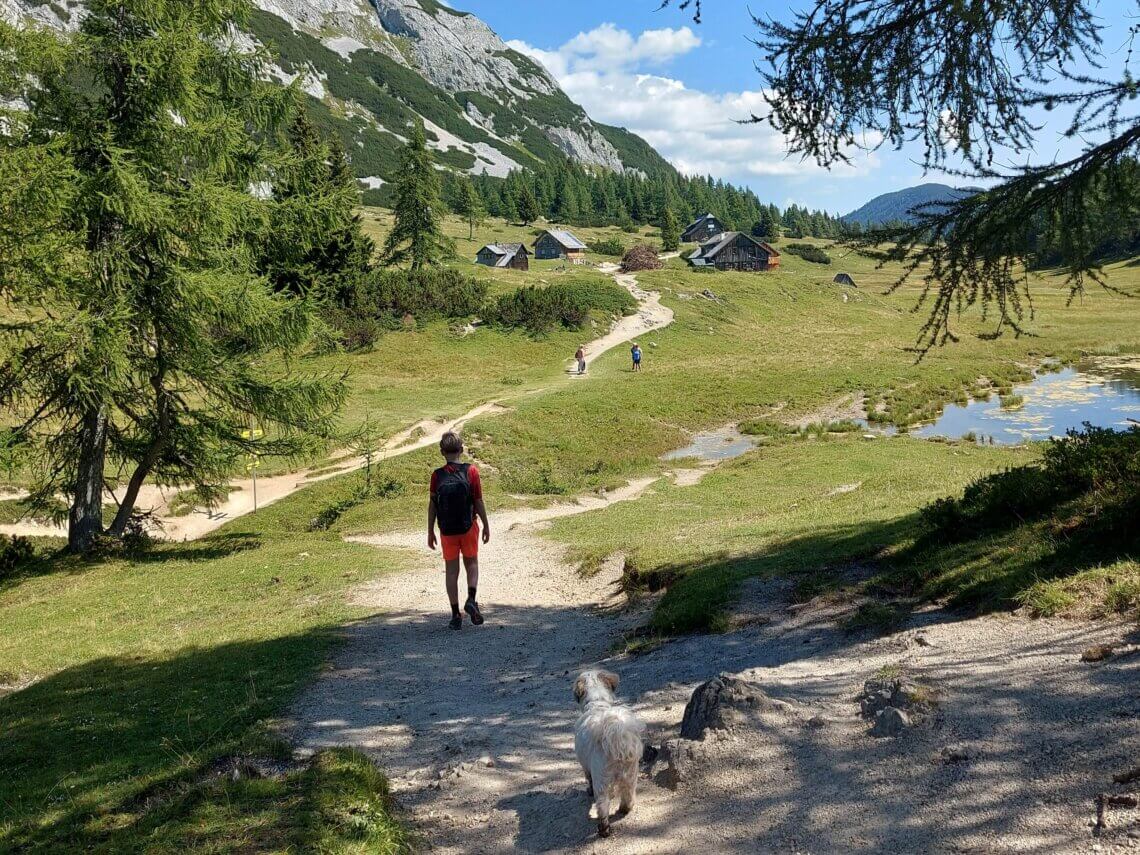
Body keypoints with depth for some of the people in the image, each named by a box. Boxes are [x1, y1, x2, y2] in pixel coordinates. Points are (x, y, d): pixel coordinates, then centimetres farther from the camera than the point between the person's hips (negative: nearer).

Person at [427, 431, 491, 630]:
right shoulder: (471, 471, -9)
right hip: (469, 527, 0)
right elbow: (478, 502, -6)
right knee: (472, 564, 18)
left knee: (451, 571, 9)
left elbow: (432, 505, -3)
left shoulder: (437, 475, -8)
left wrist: (430, 532, 7)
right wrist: (486, 525, 5)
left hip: (447, 530, 0)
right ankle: (471, 600, -4)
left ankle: (456, 615, 10)